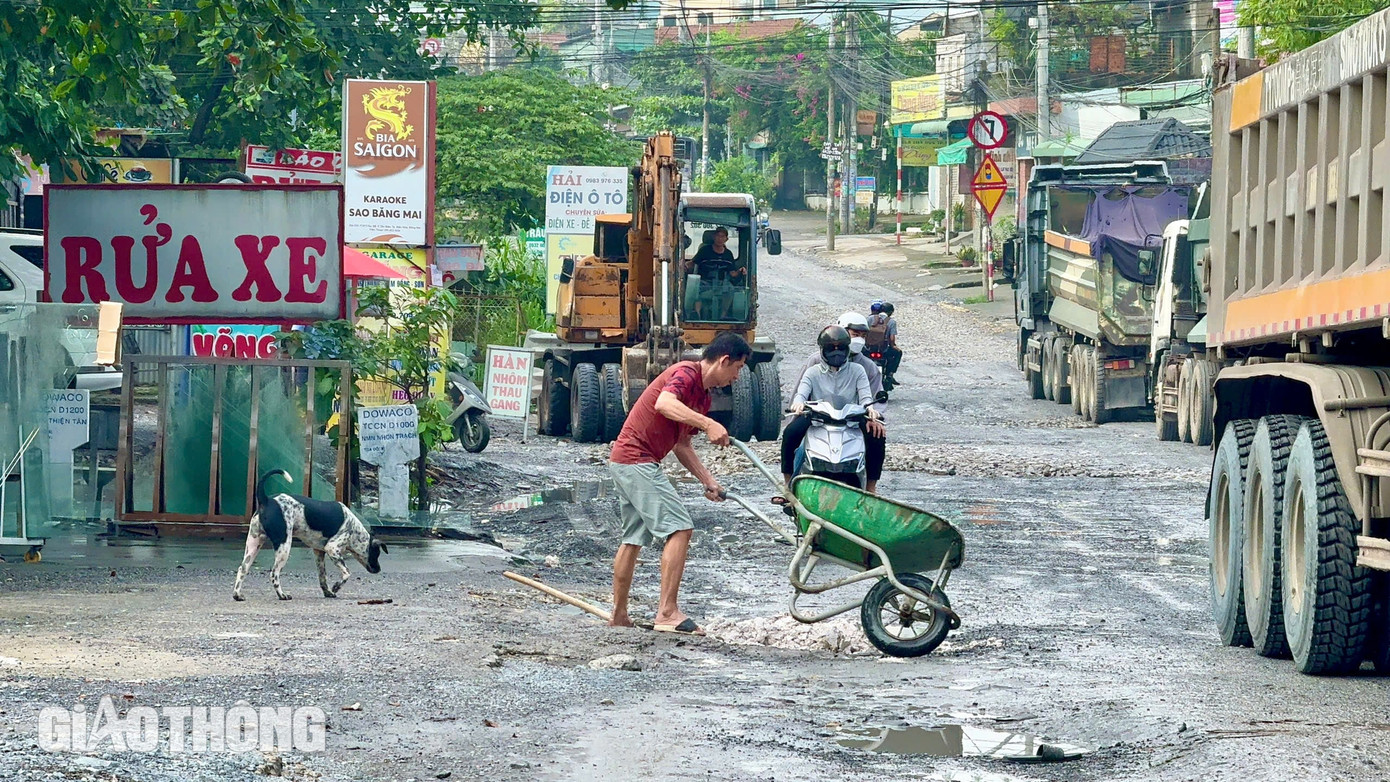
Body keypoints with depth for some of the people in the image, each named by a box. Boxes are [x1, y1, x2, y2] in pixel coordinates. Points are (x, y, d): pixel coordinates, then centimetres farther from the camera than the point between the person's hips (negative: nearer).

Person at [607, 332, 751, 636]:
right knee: (679, 528, -14)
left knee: (634, 538, 18)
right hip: (636, 460, -11)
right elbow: (664, 404, -34)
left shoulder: (703, 396, 17)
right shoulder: (686, 373, -13)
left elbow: (681, 444, 23)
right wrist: (708, 424, -40)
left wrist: (707, 480, 13)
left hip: (625, 462, 11)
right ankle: (668, 612, -17)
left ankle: (619, 615, 26)